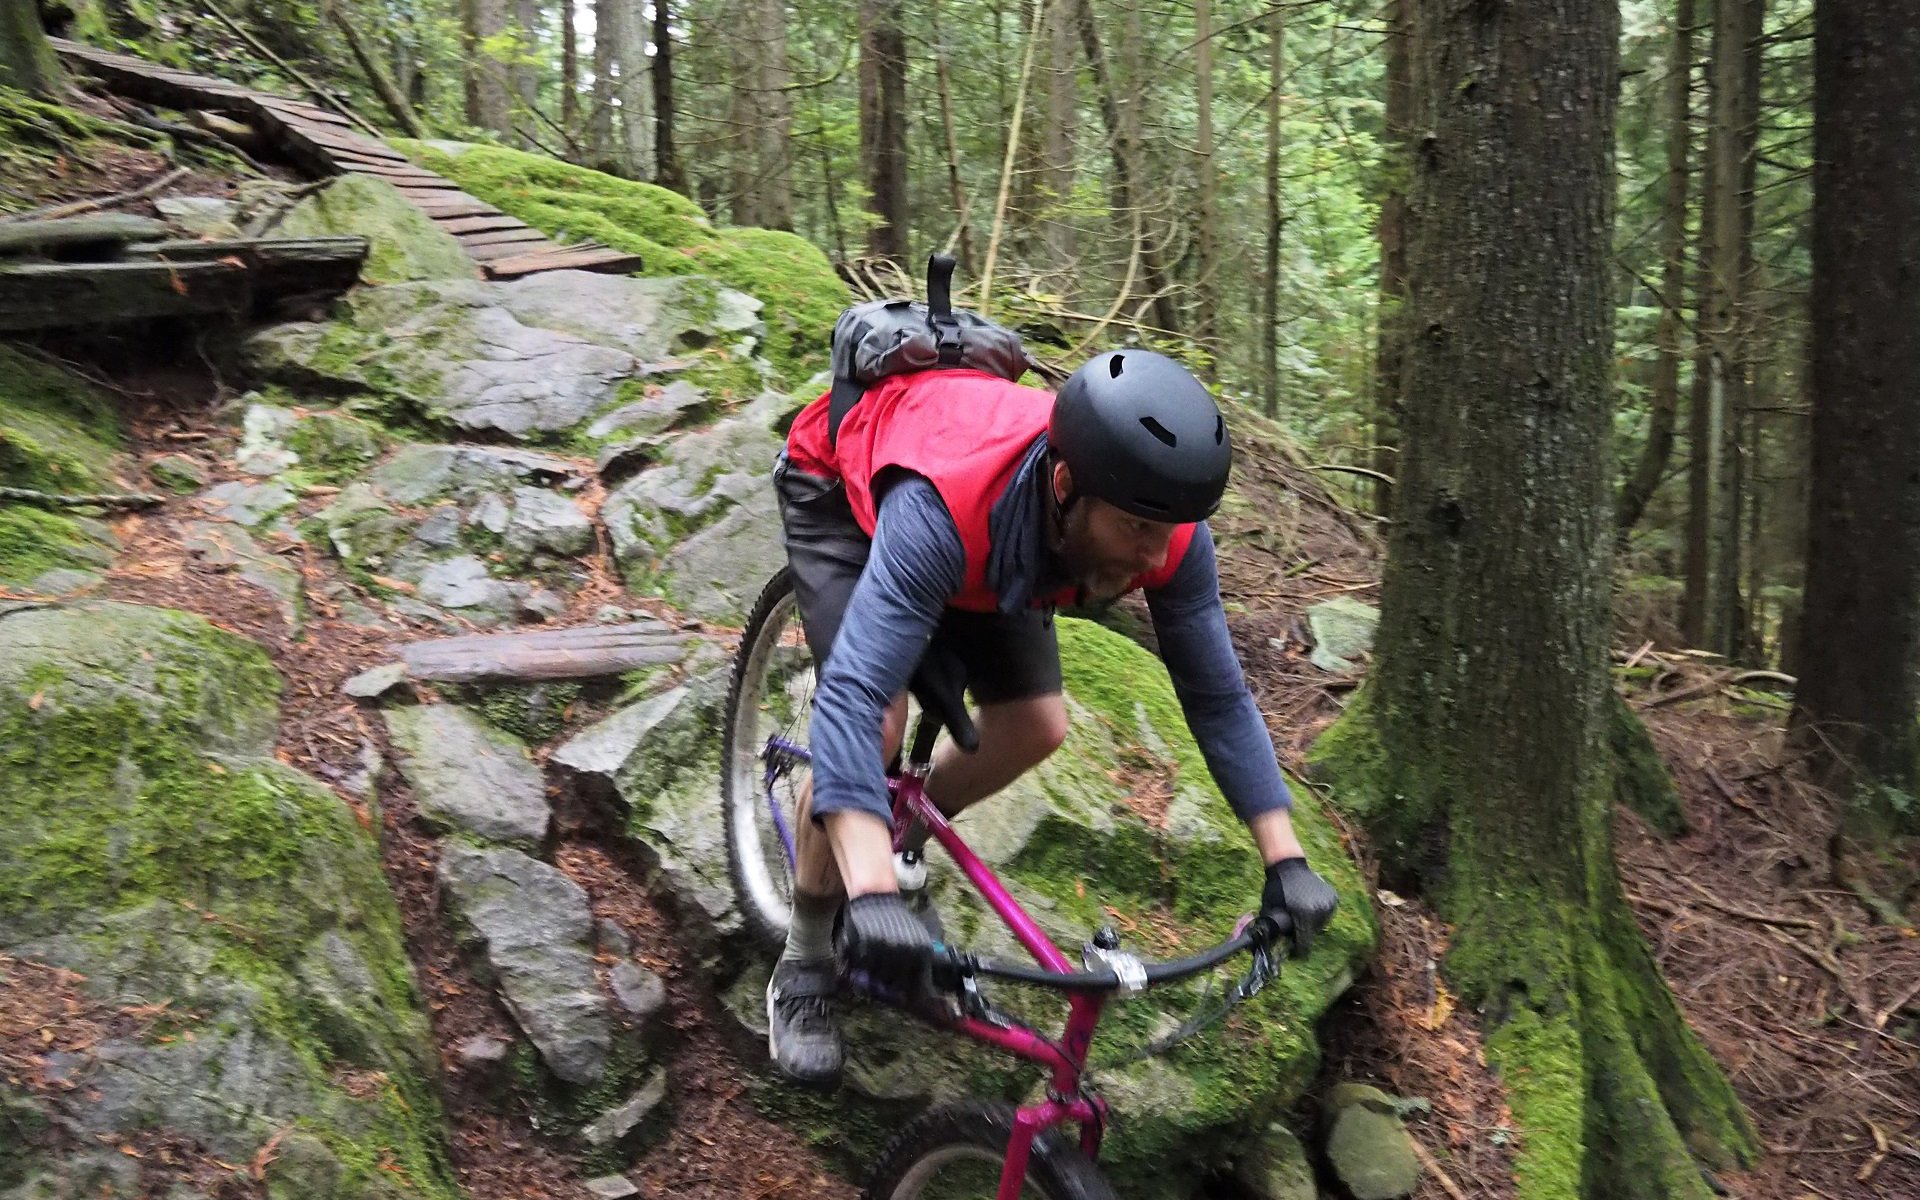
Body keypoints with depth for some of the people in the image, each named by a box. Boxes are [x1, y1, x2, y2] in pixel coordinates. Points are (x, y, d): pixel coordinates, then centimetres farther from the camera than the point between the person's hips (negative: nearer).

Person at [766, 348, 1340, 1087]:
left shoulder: (1168, 531, -31)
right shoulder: (942, 508, -48)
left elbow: (1217, 694, -20)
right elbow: (853, 695, -54)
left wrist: (1286, 860, -24)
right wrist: (870, 895, -63)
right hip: (841, 485, -5)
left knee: (1034, 727, -7)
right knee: (878, 723, -24)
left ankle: (892, 845, 24)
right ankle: (802, 971, -3)